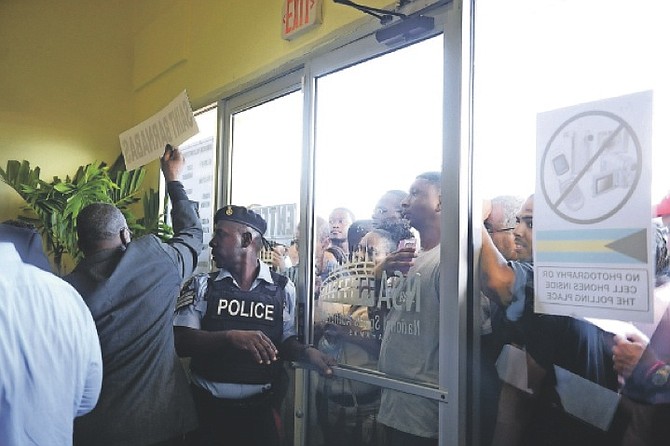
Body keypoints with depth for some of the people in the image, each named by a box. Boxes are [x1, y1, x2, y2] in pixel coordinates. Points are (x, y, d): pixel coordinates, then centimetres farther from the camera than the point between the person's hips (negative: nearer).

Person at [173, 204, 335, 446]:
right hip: (208, 408, 0)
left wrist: (307, 352, -16)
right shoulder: (201, 285, 0)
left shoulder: (282, 288, 1)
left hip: (261, 408, 0)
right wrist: (231, 337, -25)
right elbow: (181, 341, -11)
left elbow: (286, 342, 5)